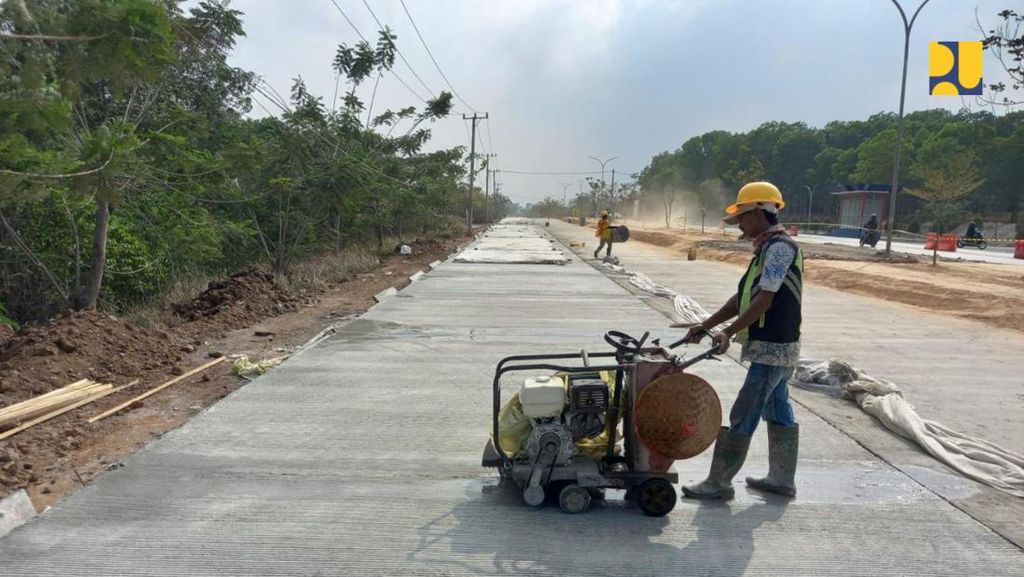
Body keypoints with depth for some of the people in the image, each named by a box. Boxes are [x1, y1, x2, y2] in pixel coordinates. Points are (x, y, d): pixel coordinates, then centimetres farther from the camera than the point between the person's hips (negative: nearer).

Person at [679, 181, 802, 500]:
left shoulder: (780, 247, -17)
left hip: (772, 349, -10)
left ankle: (719, 482, 3)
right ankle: (782, 479, 28)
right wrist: (706, 325, 11)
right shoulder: (766, 248, 15)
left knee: (742, 416, -5)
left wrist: (729, 332, -24)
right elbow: (742, 297, 15)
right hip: (775, 346, 10)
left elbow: (764, 300, -23)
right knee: (778, 411, 17)